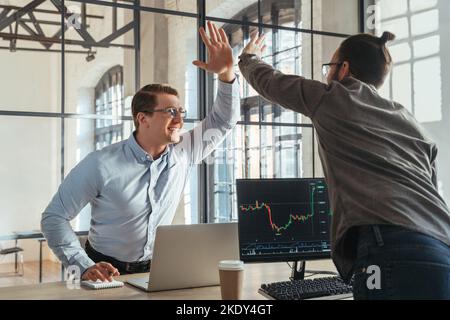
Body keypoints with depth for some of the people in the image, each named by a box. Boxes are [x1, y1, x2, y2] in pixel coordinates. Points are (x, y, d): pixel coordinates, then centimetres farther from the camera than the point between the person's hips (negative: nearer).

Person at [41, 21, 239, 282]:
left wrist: (227, 73, -15)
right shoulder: (102, 164, -15)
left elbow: (223, 121, 2)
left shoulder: (184, 153, -3)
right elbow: (54, 217, -10)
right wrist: (84, 266, -20)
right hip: (105, 272, -3)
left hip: (155, 270, 3)